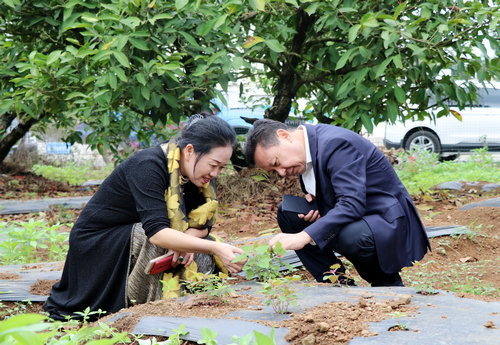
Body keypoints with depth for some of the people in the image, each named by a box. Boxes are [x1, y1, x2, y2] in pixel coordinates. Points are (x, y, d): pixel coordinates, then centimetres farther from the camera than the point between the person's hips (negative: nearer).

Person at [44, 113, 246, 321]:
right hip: (95, 243, -8)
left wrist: (188, 240, -29)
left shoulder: (196, 172, -5)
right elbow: (157, 232, -39)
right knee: (162, 243, -31)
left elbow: (202, 224, -5)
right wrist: (214, 248, -48)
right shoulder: (148, 166, -29)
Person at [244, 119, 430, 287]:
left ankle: (387, 284, -6)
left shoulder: (336, 143, -25)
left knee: (349, 236, -39)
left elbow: (352, 204, -34)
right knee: (287, 214, -1)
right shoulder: (306, 149, 3)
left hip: (389, 222, -9)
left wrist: (303, 237, -40)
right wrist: (312, 204, -7)